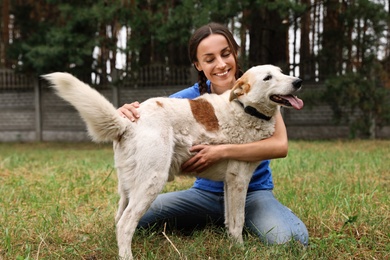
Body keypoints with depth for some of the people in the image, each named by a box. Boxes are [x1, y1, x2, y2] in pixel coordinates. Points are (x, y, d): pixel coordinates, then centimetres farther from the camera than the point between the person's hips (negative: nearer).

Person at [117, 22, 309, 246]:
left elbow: (280, 145, -23)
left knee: (289, 239, -32)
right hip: (207, 192, 3)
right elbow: (148, 116, -12)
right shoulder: (193, 97, -5)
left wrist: (221, 152, -34)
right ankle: (217, 222, 7)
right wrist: (128, 113, -36)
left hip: (254, 191, -2)